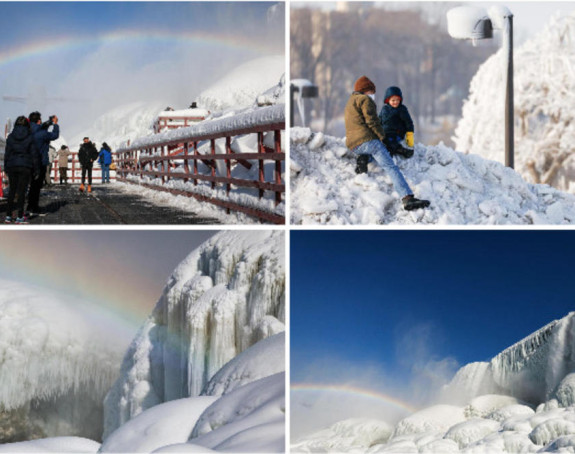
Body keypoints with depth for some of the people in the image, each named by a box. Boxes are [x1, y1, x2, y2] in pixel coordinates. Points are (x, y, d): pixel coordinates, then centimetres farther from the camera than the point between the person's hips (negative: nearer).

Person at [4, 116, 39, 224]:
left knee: (12, 191, 11)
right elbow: (34, 154, -3)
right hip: (25, 166, -2)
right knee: (22, 191, 0)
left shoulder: (10, 137, 2)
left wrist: (6, 167, 11)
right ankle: (20, 217, -2)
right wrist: (36, 169, 3)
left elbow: (7, 153, 5)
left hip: (12, 166, 2)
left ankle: (8, 215, 11)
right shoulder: (30, 137, -4)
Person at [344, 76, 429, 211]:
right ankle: (407, 197, -30)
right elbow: (372, 121, -9)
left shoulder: (350, 103, 30)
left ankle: (363, 159, 5)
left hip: (353, 145, 8)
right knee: (391, 167, -15)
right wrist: (382, 136, 0)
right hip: (366, 140, -8)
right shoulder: (365, 100, 0)